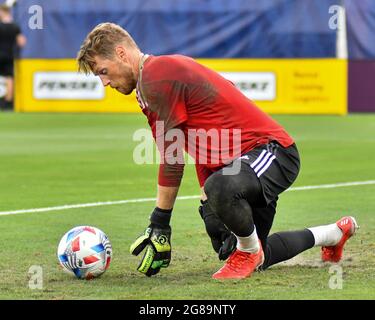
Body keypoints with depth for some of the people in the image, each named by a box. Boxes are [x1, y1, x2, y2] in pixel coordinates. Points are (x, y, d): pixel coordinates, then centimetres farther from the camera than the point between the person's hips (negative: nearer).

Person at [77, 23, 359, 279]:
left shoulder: (155, 75, -16)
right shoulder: (166, 69, 16)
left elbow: (172, 160, -18)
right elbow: (202, 151, 19)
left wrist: (159, 225, -12)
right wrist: (209, 211, 12)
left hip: (272, 150, -11)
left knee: (221, 188, -41)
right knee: (256, 258, 19)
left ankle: (249, 251, -10)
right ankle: (335, 234, 40)